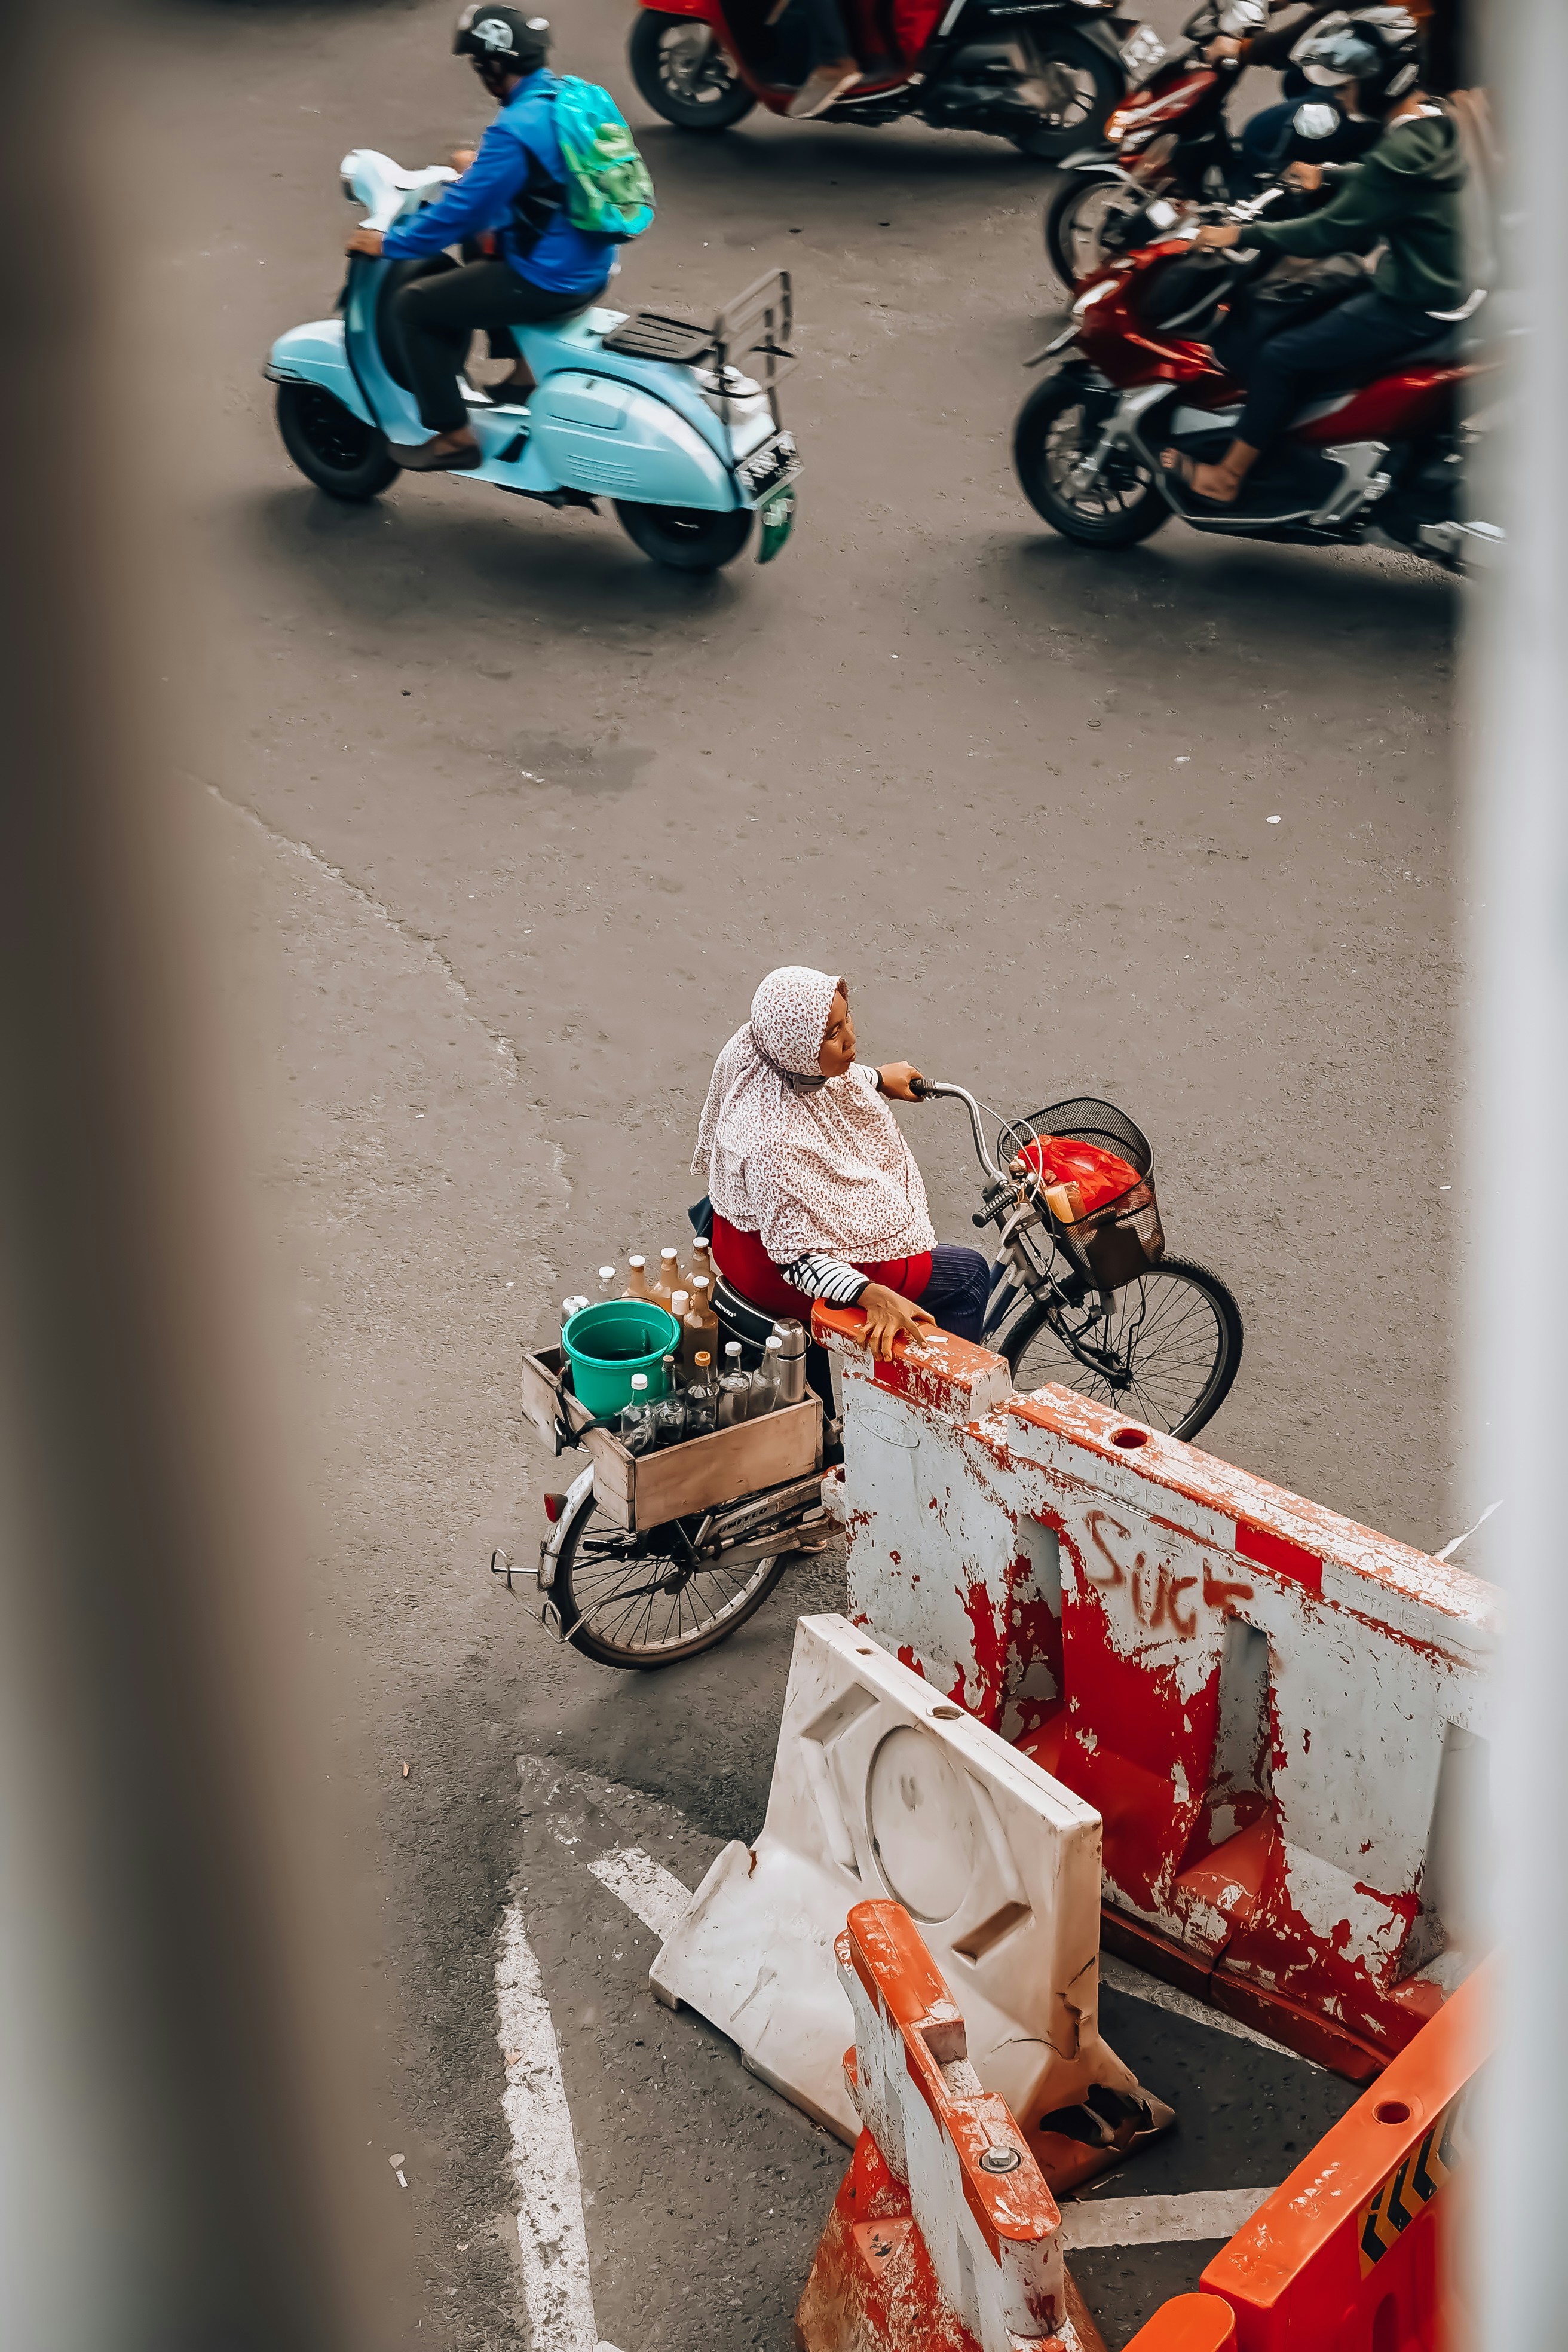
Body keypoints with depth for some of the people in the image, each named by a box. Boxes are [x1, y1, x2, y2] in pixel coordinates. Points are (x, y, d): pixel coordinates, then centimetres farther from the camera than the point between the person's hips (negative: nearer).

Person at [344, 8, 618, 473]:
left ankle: (455, 437, 6)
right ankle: (525, 367, 38)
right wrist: (483, 167, 35)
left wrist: (388, 244, -5)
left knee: (412, 305, 1)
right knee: (478, 248, 35)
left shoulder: (515, 129, -24)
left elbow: (462, 209, -19)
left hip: (548, 280, -9)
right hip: (591, 265, 9)